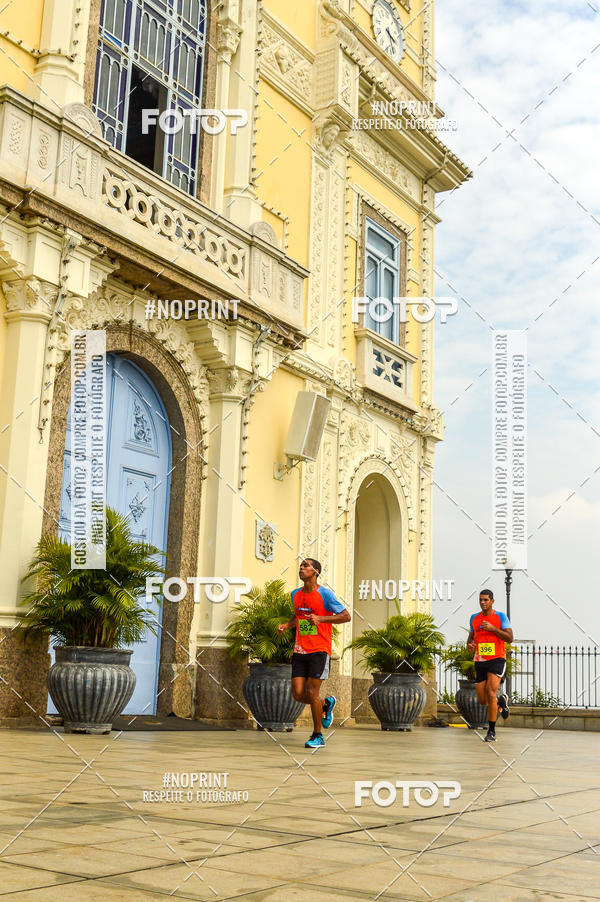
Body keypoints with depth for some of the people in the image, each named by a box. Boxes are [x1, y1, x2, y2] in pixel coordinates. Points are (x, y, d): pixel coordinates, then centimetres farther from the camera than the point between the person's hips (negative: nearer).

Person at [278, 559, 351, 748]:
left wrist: (321, 618, -19)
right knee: (298, 694, -1)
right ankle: (326, 703, 29)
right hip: (300, 651, 6)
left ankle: (318, 736, 9)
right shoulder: (296, 594, 11)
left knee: (312, 693, -8)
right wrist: (287, 625, 8)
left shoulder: (324, 594, -8)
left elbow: (346, 616, -8)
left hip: (319, 650, -6)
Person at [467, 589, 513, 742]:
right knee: (482, 700, 4)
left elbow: (510, 638, -9)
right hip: (480, 662, 5)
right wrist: (469, 644, -4)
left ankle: (491, 732, -7)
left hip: (497, 660, -5)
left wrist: (492, 628, -19)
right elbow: (471, 637, 19)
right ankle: (501, 700, 39)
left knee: (491, 694, -19)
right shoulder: (474, 618, 10)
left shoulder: (500, 616, -2)